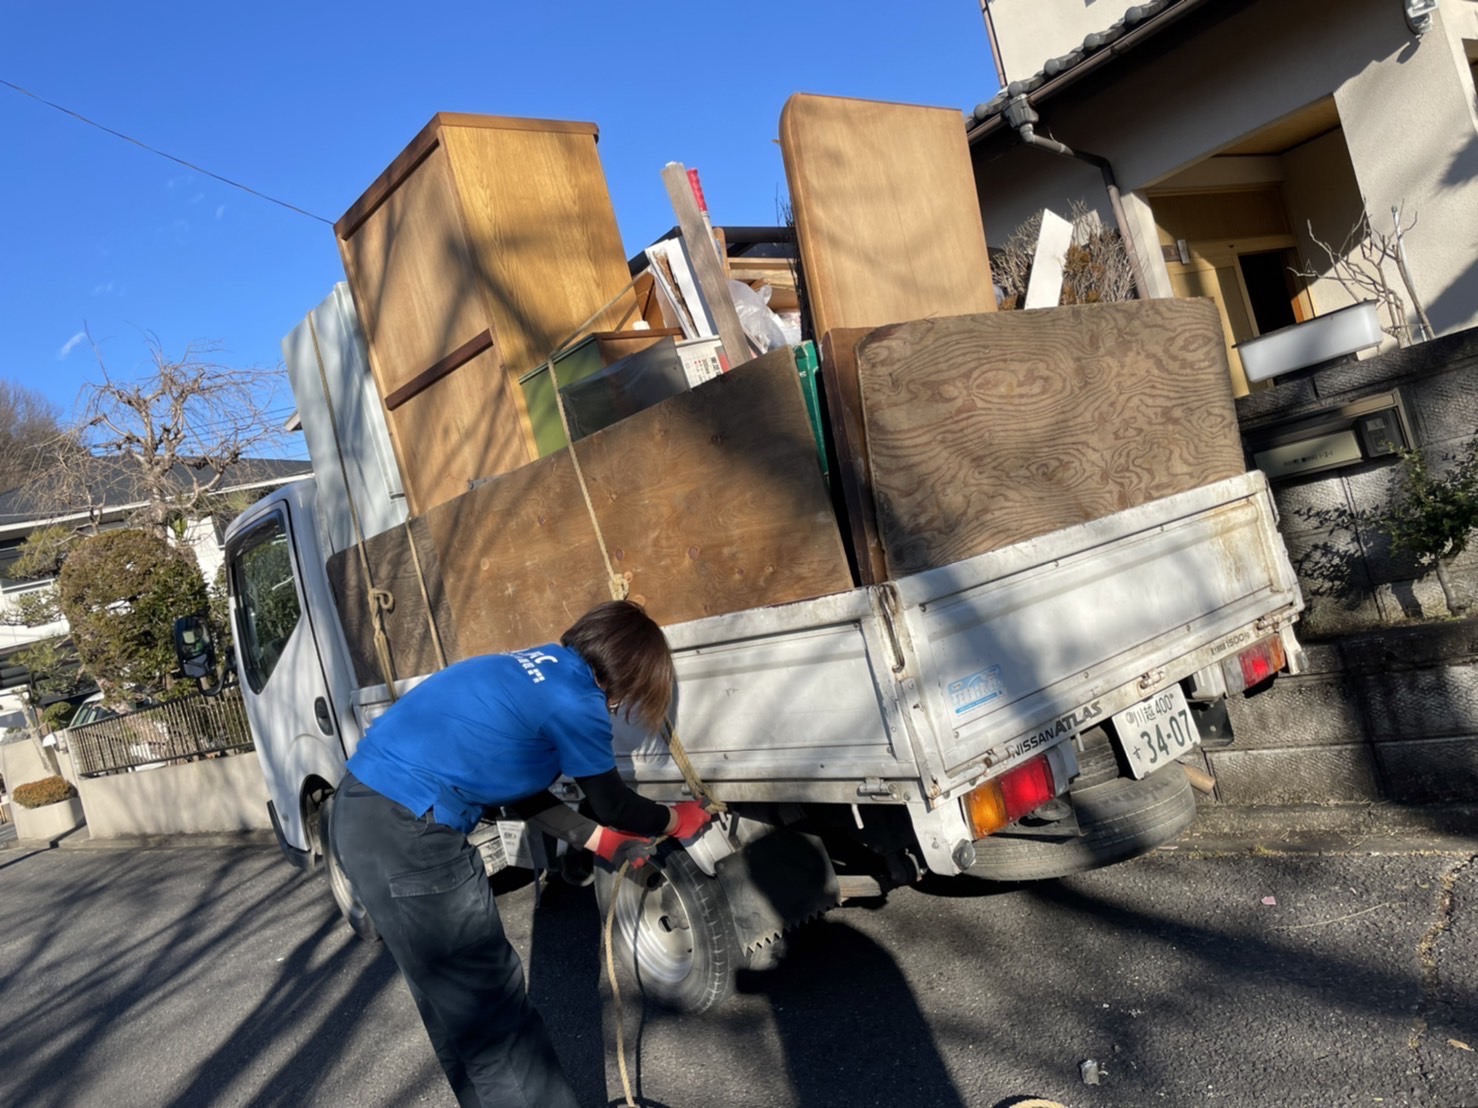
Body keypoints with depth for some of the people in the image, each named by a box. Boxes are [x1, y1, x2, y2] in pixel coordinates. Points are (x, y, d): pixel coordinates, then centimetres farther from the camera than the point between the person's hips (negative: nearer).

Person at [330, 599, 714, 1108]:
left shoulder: (538, 669, 14)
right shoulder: (574, 697, -12)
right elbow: (614, 805, 2)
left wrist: (605, 842, 25)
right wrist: (678, 819, 20)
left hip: (365, 811, 10)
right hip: (406, 832, -10)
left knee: (458, 1006, 24)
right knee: (493, 1014, 1)